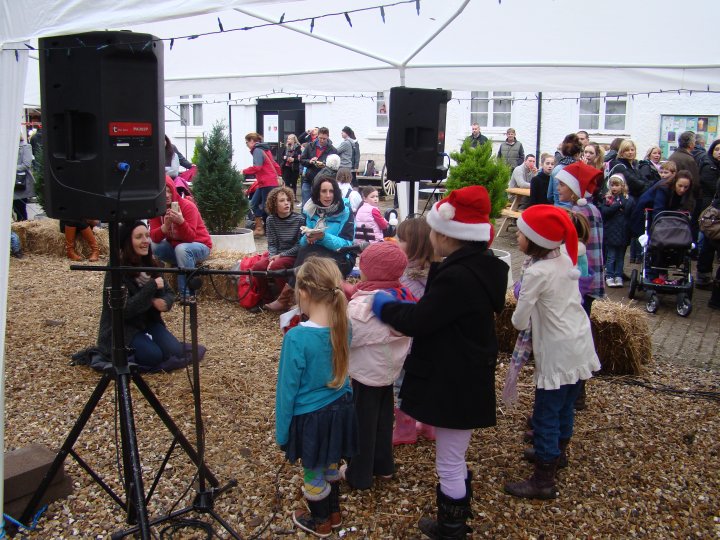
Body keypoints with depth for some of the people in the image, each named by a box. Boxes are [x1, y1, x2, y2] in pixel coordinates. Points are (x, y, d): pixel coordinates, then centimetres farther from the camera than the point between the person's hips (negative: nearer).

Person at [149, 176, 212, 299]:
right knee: (151, 246, -21)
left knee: (181, 249, -38)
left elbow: (190, 238, -28)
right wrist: (166, 225, -34)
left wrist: (181, 221, -46)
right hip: (174, 246, 5)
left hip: (199, 246, -5)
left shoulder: (188, 206, -21)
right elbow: (154, 238, -15)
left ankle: (187, 295, -31)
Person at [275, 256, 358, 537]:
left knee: (314, 473, 18)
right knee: (330, 465, 27)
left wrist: (281, 431, -5)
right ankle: (334, 513, 47)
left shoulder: (297, 338, -27)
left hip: (310, 417, -6)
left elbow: (287, 390, -18)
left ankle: (320, 523, 39)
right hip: (340, 409, 6)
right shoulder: (344, 326, -9)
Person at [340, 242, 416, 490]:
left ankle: (359, 475, 23)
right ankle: (383, 465, 38)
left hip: (366, 373, -7)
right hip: (389, 369, 7)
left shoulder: (363, 305, -28)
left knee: (362, 423, 9)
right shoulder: (402, 295, -6)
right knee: (383, 418, 22)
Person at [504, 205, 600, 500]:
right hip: (580, 345, 8)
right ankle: (559, 452, 44)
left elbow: (519, 321, -16)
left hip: (558, 354, -8)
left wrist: (522, 320, 6)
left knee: (545, 415, 1)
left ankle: (543, 481, 10)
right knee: (565, 405, 25)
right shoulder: (564, 259, 1)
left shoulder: (536, 272, -21)